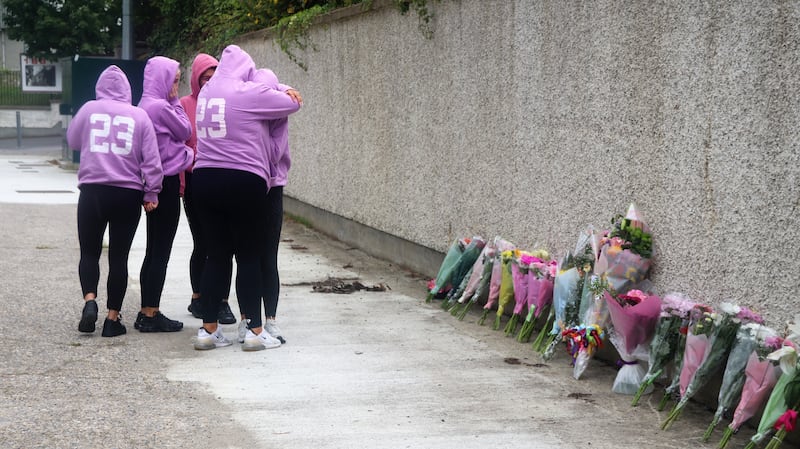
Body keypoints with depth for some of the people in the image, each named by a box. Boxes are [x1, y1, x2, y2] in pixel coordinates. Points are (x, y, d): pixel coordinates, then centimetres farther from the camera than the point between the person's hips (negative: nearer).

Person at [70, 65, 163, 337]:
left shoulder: (89, 110, 2)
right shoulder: (139, 116, 3)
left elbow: (72, 141, 16)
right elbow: (151, 159, 0)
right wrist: (151, 194, 4)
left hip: (93, 191, 0)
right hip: (128, 194, 1)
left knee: (89, 252, 12)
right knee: (119, 256, 8)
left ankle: (89, 300, -11)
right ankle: (113, 318, 8)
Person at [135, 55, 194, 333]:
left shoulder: (145, 105, 12)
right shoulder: (161, 107, -17)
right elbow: (186, 131, -3)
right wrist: (175, 101, 1)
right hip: (166, 182, -10)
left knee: (154, 252, 14)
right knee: (160, 253, -4)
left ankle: (147, 313, 19)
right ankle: (151, 315, 0)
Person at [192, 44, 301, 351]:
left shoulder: (206, 93, 10)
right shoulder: (249, 93, -8)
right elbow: (292, 104, -2)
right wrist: (280, 91, 21)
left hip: (205, 179, 6)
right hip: (243, 180, -6)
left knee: (217, 254, 11)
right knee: (249, 257, 1)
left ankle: (208, 329, 12)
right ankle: (254, 330, 3)